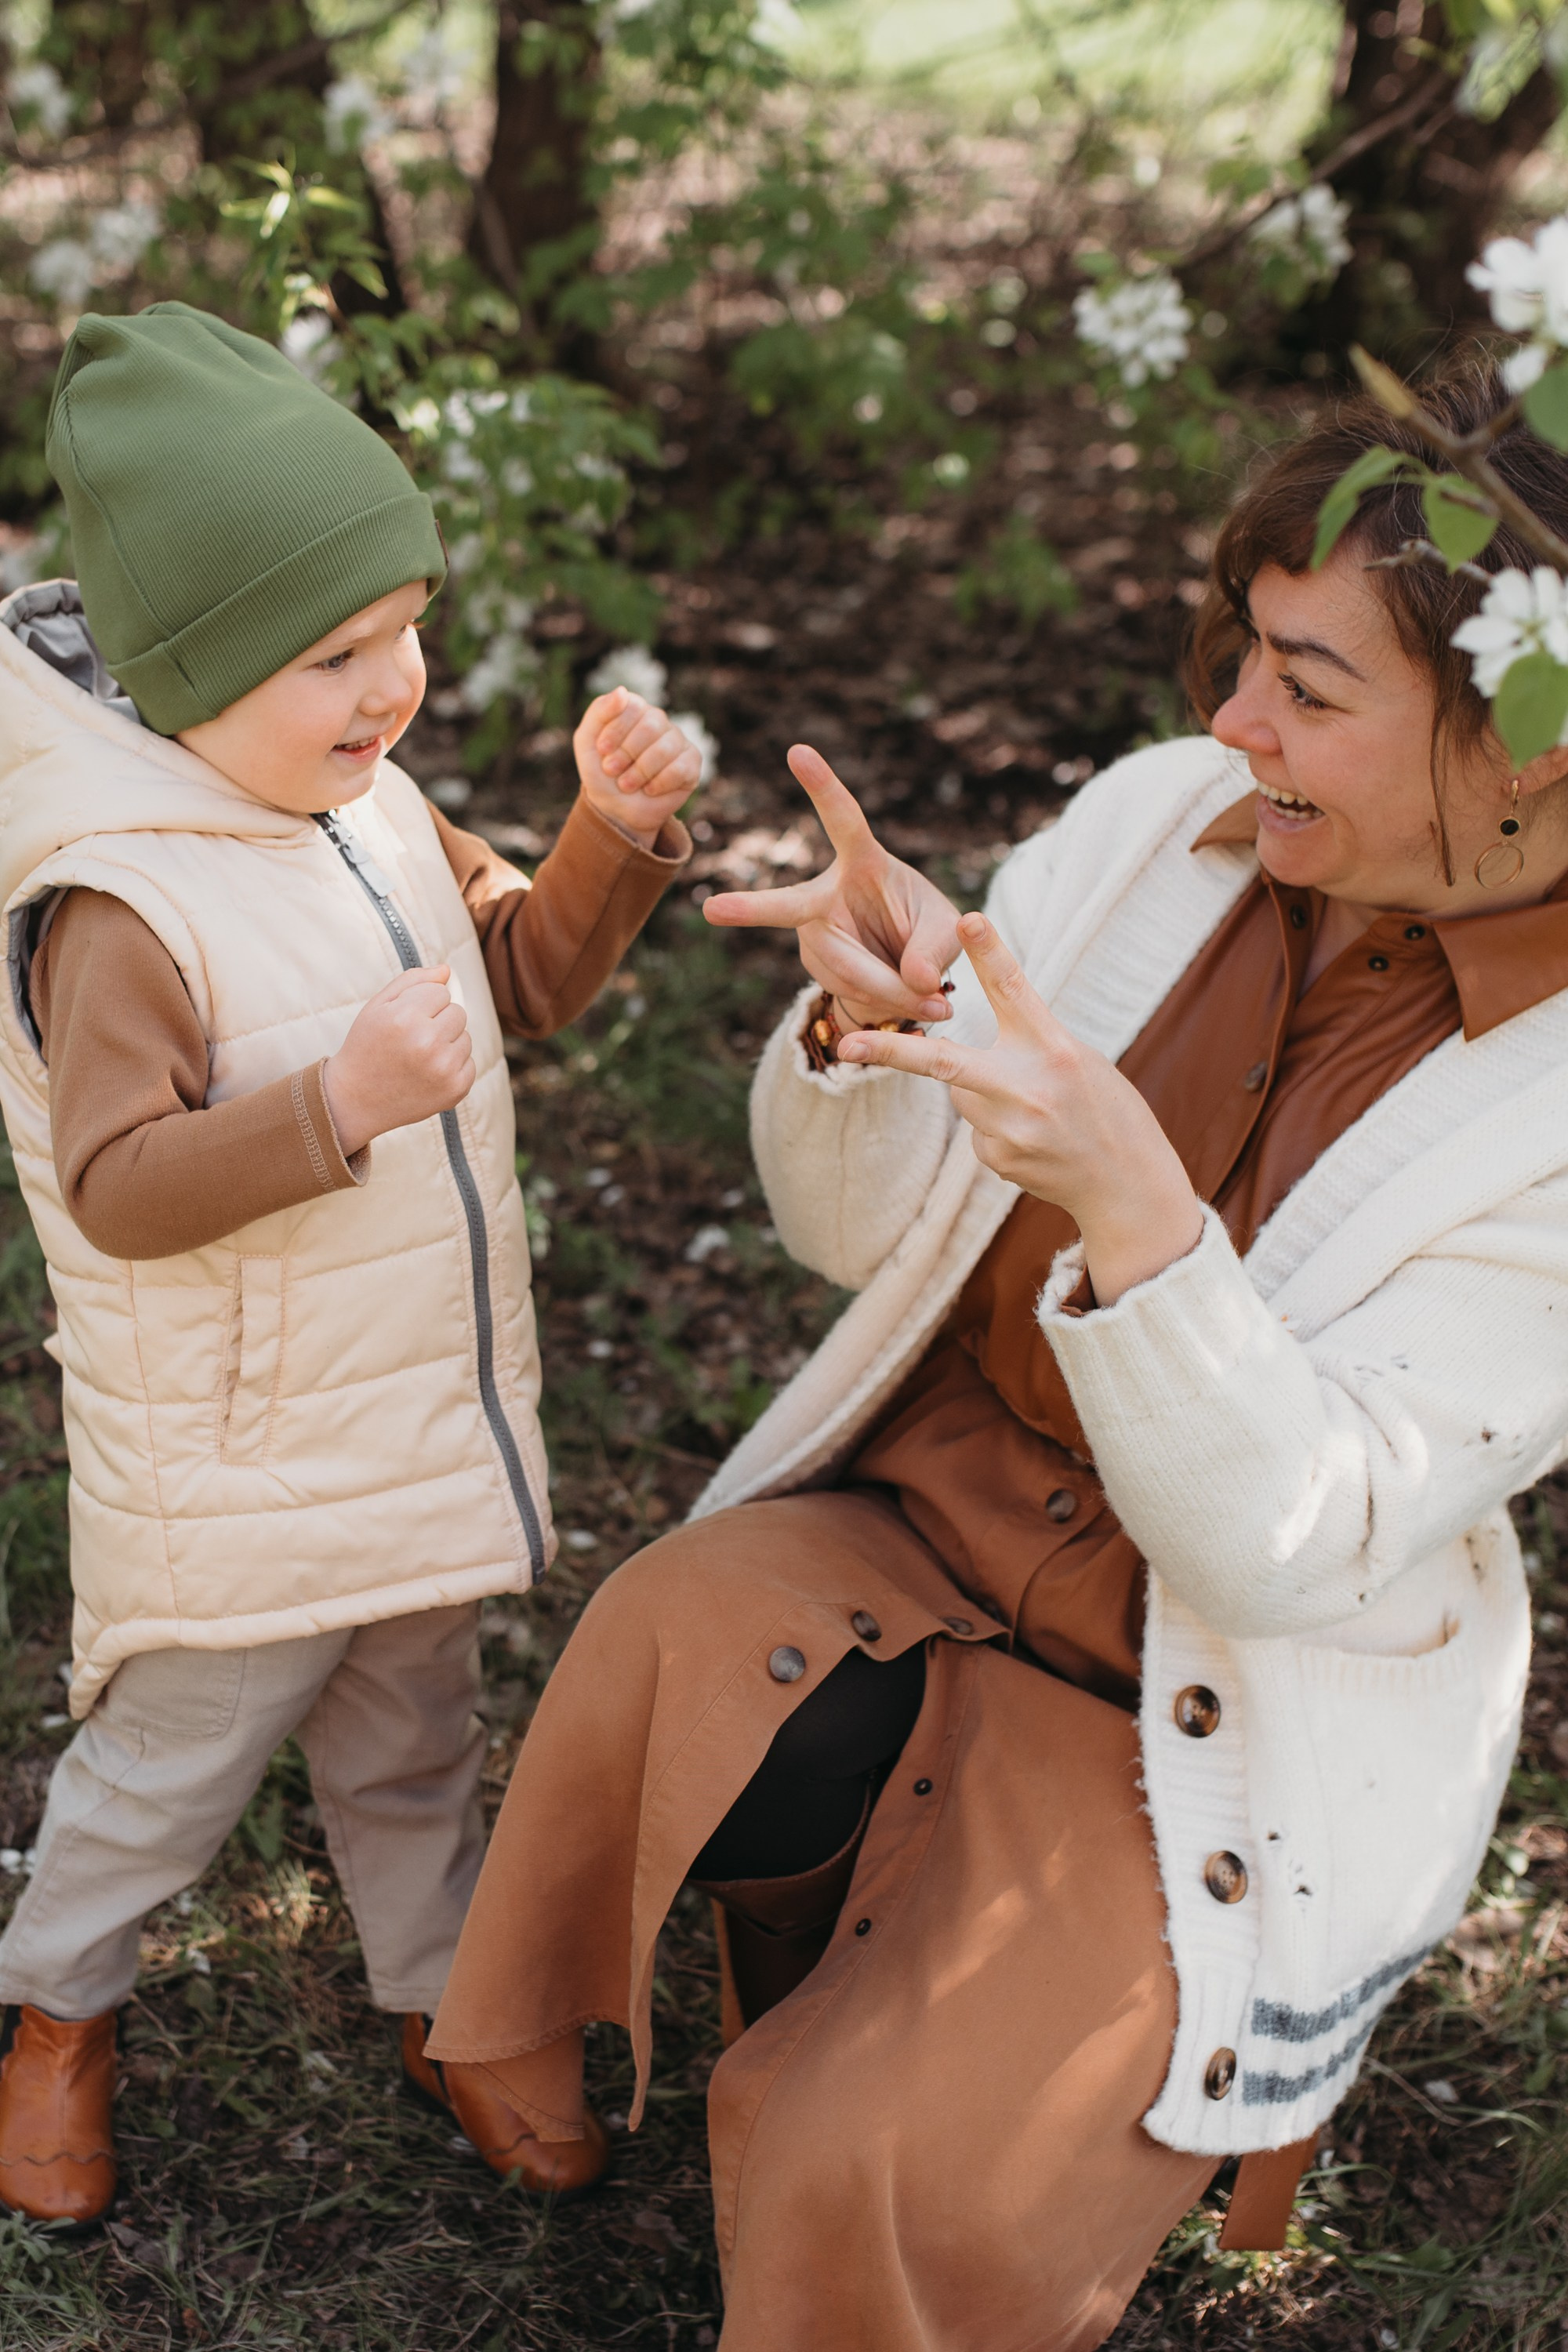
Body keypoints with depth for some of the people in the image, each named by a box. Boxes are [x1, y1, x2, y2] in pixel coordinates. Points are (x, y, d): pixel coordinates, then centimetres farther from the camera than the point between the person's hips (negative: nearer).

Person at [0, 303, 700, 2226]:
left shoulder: (373, 811, 0)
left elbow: (524, 973, 11)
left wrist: (614, 833, -6)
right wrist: (337, 1102, -41)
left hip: (425, 1419, 7)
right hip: (235, 1472, -7)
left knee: (414, 1743, 25)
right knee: (174, 1759, 15)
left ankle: (440, 2007, 47)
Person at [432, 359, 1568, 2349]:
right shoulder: (1167, 819, -7)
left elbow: (1285, 1546, -23)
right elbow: (862, 1229, 0)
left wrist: (1126, 1201, -39)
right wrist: (869, 1021, -22)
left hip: (1223, 1720, -3)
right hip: (939, 1510, 4)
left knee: (884, 2179, -17)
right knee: (683, 1654, -27)